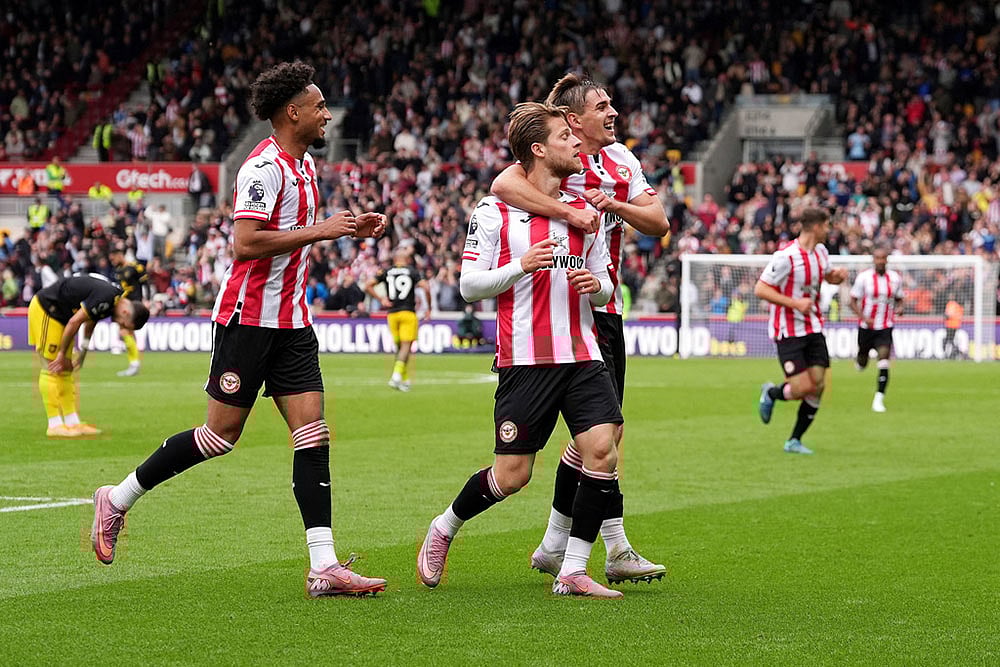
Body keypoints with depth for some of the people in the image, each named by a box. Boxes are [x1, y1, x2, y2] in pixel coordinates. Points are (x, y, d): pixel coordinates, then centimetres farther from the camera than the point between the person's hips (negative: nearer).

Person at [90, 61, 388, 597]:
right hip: (249, 316, -8)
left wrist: (350, 228, 11)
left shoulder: (304, 163, 13)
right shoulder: (265, 167, -16)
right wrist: (320, 231, -22)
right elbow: (244, 242, -25)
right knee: (221, 435, -2)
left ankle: (323, 567, -6)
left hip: (291, 322, 8)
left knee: (313, 435, -3)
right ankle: (118, 500, 17)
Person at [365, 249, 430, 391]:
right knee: (406, 346, -8)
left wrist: (381, 299, 8)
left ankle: (405, 380, 15)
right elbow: (425, 288, -10)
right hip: (408, 313, -3)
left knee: (399, 347, 13)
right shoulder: (412, 272, 1)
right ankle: (397, 374, -28)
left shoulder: (386, 272, 9)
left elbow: (368, 287, 4)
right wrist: (428, 308, 1)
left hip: (392, 314, 3)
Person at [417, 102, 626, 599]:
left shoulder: (584, 211, 13)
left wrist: (597, 285, -4)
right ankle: (443, 529, 26)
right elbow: (469, 285, -4)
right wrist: (521, 266, -18)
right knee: (513, 474, -3)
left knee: (602, 450, -14)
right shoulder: (494, 212, -2)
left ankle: (573, 572, -5)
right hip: (525, 360, -4)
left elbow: (604, 287, 20)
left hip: (581, 355, 5)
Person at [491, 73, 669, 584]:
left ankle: (554, 546, 18)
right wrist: (568, 212, -33)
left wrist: (613, 204, -12)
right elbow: (504, 184, -31)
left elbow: (658, 223, 5)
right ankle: (616, 547, -7)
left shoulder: (621, 160, 12)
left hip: (606, 306, 8)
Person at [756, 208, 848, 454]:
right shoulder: (786, 256, -19)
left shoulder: (820, 251, 6)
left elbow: (828, 276, 26)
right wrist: (795, 303, -25)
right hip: (788, 330, -7)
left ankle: (794, 441, 12)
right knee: (803, 388, -13)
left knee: (818, 385, -1)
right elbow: (760, 289, -18)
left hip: (813, 328, 7)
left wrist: (838, 275, 2)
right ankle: (771, 392, 21)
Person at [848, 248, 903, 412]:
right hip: (866, 327, 0)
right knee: (862, 364, 14)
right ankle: (860, 360, 54)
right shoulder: (863, 277, -9)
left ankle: (879, 400, -13)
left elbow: (899, 299, 15)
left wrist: (899, 308, -8)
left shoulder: (895, 278, 1)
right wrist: (864, 317, -20)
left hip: (885, 328, 0)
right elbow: (853, 301, -5)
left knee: (884, 363, -18)